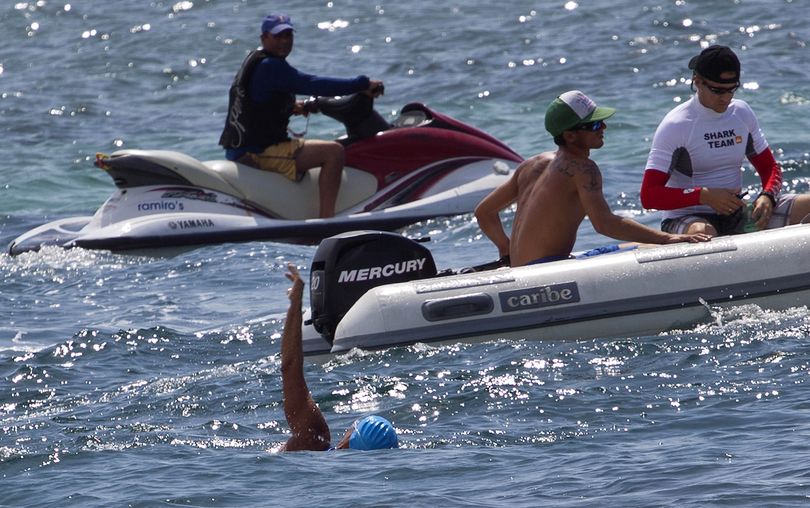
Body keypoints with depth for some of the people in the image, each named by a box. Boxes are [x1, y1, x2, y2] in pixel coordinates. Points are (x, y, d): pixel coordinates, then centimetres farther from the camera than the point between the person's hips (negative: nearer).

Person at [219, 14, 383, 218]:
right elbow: (312, 85, -23)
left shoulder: (254, 62, 16)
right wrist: (363, 84, -20)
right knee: (333, 151, -18)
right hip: (257, 153, -11)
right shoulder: (270, 67, -17)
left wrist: (290, 108, 13)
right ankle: (326, 221, -23)